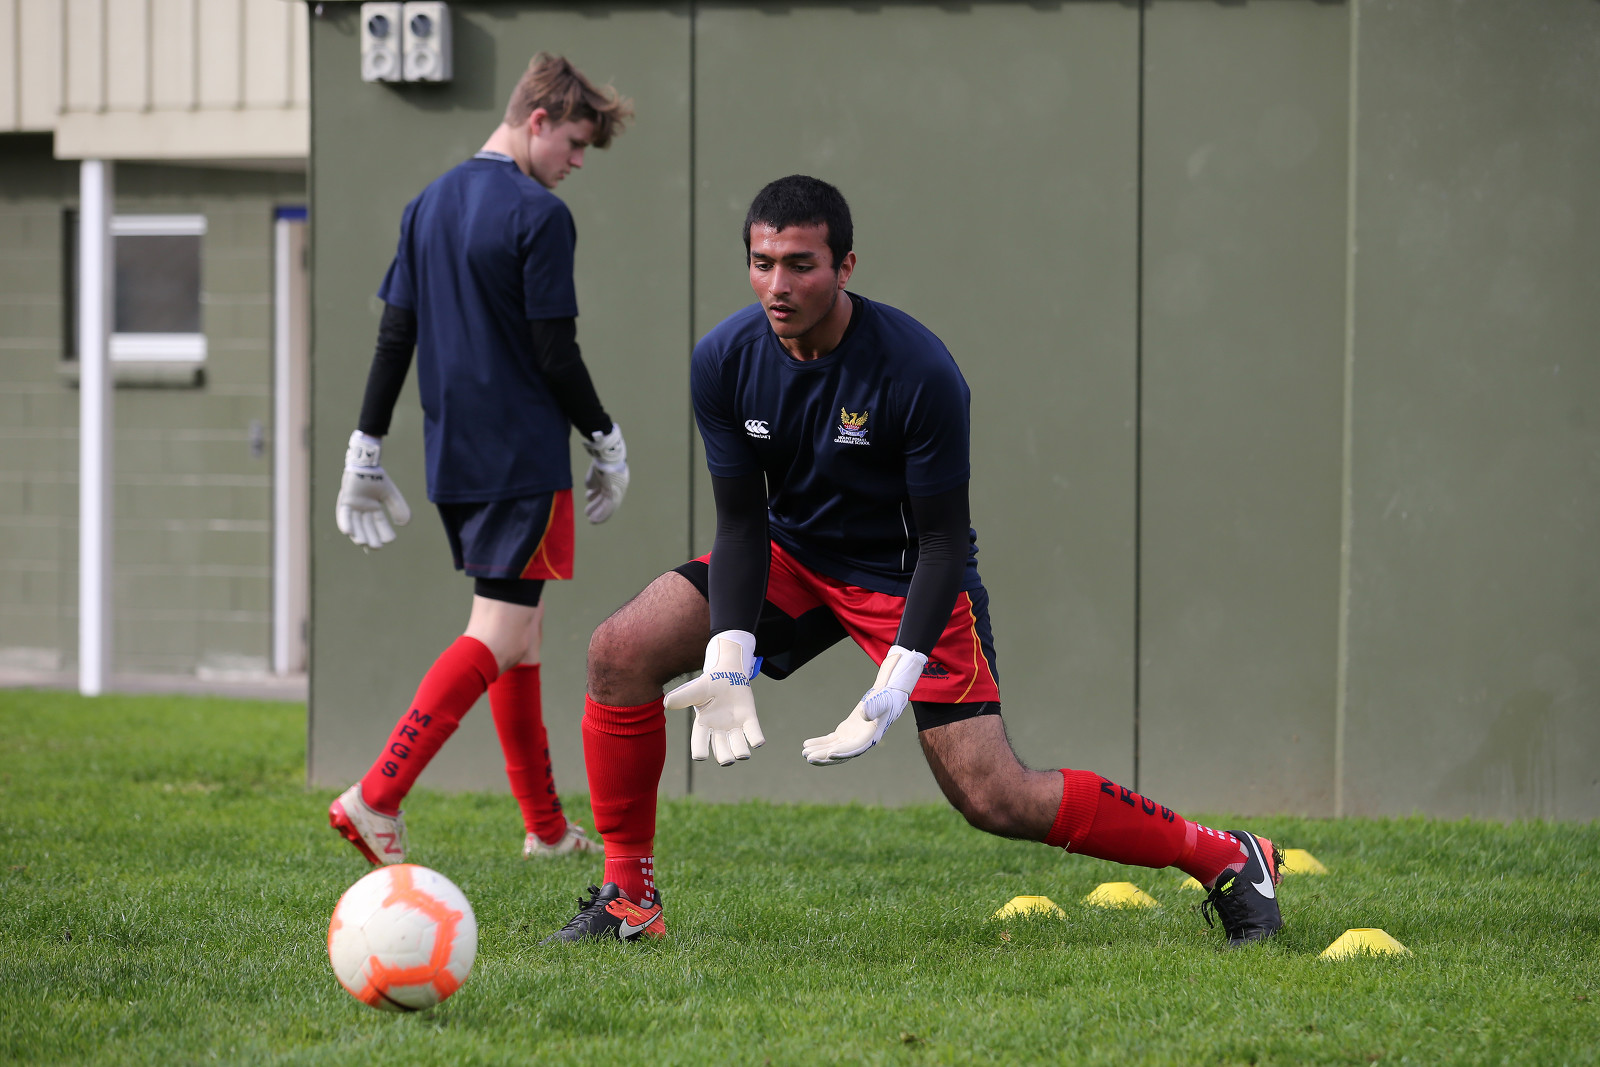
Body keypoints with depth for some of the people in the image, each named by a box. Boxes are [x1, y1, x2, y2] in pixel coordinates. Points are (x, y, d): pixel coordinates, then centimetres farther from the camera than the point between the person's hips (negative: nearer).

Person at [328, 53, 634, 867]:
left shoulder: (428, 205, 10)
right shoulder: (538, 215, -12)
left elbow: (394, 336, 10)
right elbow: (556, 354, -13)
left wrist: (365, 451, 13)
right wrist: (606, 442, -1)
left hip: (453, 460, 8)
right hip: (523, 460, -8)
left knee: (519, 629, 15)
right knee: (499, 635, -9)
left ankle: (546, 827, 18)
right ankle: (377, 798, -21)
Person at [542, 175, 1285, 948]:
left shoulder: (920, 372, -28)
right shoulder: (723, 360, -15)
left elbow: (943, 542, -21)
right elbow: (741, 521, -9)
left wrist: (894, 685, -31)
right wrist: (727, 662, -23)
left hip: (908, 575, -5)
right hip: (792, 557, 5)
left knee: (994, 799, -14)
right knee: (619, 651, -14)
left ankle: (1227, 861, 1)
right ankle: (627, 897, -1)